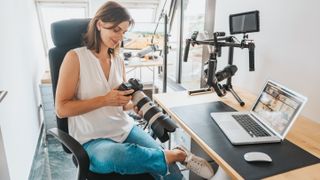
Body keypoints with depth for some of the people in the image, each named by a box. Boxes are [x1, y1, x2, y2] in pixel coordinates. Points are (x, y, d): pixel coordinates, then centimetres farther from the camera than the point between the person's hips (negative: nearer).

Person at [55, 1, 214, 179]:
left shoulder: (119, 61, 7)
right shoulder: (75, 57, -8)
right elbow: (61, 109, -11)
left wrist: (136, 103, -11)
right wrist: (104, 100, -21)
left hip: (125, 129, 4)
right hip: (93, 139, -3)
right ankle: (178, 154, -22)